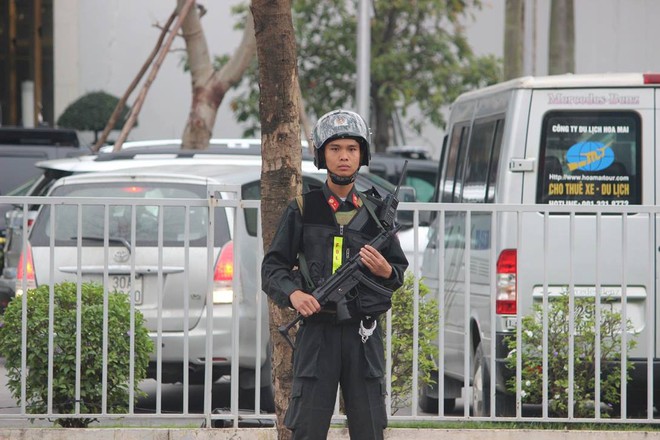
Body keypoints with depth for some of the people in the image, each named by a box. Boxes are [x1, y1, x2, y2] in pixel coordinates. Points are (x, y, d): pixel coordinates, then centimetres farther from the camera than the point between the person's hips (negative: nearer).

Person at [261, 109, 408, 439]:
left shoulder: (375, 211, 11)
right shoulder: (302, 210, 5)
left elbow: (400, 270, 17)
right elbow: (273, 266, 5)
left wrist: (386, 271, -7)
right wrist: (293, 294, -14)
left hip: (363, 336, 2)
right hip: (316, 332, -2)